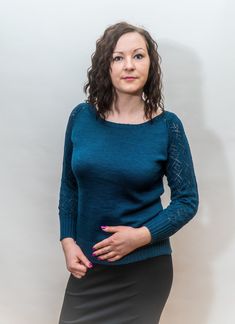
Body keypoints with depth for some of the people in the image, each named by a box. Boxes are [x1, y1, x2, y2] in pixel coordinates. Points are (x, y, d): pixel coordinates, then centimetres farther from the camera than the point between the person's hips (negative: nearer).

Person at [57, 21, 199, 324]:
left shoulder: (167, 125, -9)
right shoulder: (81, 117, -3)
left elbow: (187, 200, -5)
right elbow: (69, 187, 7)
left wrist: (141, 236, -16)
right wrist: (67, 240, -3)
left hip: (145, 268, -2)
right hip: (87, 264, 2)